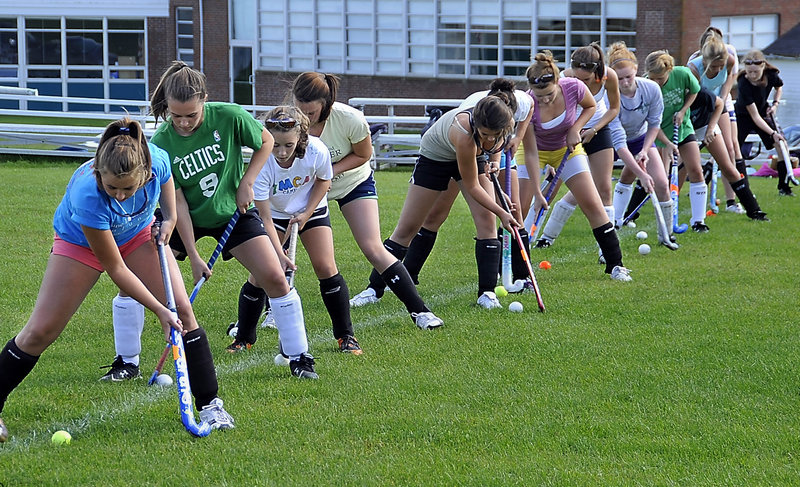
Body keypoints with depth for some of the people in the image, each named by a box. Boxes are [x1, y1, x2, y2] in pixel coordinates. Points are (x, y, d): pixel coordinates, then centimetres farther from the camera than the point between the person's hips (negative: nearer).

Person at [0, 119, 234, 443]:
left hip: (139, 234, 4)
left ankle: (209, 403, 3)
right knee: (40, 331, -7)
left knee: (181, 309, -9)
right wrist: (159, 310, -29)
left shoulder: (158, 161, -34)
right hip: (81, 242, -3)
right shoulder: (87, 196, -43)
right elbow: (115, 270, -31)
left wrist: (169, 218, -9)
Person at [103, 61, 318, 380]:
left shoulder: (229, 117, -23)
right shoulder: (160, 144, -23)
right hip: (185, 219, 0)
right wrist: (193, 256, -20)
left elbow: (266, 141, -2)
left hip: (232, 211, 0)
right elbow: (177, 203, -19)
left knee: (274, 277, -11)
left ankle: (300, 359, 5)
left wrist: (246, 183, -12)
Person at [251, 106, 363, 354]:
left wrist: (307, 213, -15)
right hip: (274, 213, -1)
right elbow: (265, 218, -29)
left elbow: (324, 180, -6)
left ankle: (345, 336, 1)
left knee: (325, 267, -11)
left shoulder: (317, 151, -31)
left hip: (310, 210, 1)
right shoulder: (262, 164, -34)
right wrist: (279, 255, -36)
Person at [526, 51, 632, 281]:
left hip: (567, 148, 2)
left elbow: (590, 106, -2)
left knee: (593, 205, -2)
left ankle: (615, 264, 7)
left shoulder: (574, 88, -28)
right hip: (536, 150, -2)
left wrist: (575, 129, -20)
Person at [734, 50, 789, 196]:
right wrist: (772, 133, -38)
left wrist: (775, 103, -8)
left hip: (764, 112, 4)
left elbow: (779, 87, 8)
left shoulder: (771, 74, -21)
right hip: (742, 116, -4)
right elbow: (755, 116, -32)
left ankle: (783, 187, 3)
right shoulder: (743, 84, -35)